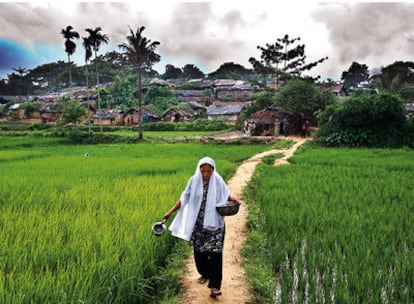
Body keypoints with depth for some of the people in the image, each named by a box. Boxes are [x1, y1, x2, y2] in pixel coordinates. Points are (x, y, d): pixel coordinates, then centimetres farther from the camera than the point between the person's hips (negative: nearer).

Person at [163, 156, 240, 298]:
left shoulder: (218, 181, -8)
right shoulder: (194, 181, -6)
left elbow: (225, 195, 3)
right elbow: (184, 199, 0)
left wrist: (233, 200, -19)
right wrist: (170, 212, -3)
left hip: (214, 223, -2)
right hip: (197, 223, 2)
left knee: (215, 253, -7)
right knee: (199, 251, 13)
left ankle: (214, 285, -2)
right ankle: (205, 274, 38)